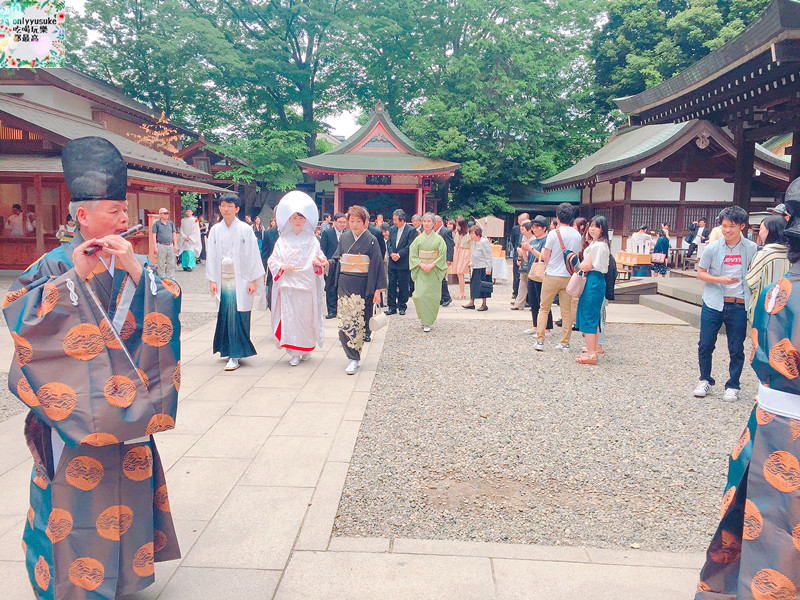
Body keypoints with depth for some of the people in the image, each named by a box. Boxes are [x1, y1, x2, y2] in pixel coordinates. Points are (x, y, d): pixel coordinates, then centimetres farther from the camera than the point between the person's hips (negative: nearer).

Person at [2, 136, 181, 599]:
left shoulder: (137, 263, 4)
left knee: (127, 487, 12)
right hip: (75, 408, -3)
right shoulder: (55, 264, -4)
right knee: (75, 496, 5)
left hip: (127, 402, 3)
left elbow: (169, 307, -9)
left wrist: (135, 270, -22)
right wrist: (74, 277, -22)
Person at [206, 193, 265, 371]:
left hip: (240, 279, -3)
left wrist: (253, 280, -5)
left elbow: (253, 255, -2)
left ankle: (235, 355, -2)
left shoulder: (245, 229, -2)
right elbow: (212, 256, 10)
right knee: (224, 315, 6)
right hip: (222, 279, 3)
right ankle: (228, 350, 22)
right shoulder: (215, 230, 7)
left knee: (237, 316, -6)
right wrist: (212, 280, 4)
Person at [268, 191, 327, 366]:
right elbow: (272, 260, 8)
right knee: (289, 317, -3)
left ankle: (306, 348, 21)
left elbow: (318, 257, 2)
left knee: (307, 317, 2)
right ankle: (294, 352, 5)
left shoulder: (312, 240, 6)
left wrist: (321, 262, -21)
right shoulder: (282, 240, 9)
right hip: (287, 285, 1)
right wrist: (282, 266, -11)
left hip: (306, 285, -1)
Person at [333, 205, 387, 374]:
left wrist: (378, 290, -8)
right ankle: (354, 357, 7)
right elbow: (337, 259, 13)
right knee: (344, 321, -2)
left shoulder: (371, 240, -2)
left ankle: (354, 357, 9)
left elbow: (377, 266, -3)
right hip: (345, 285, 3)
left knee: (359, 321, 0)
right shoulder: (344, 238, 9)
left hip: (362, 287, -3)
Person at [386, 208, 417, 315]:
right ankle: (392, 307, 12)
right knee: (391, 285, 5)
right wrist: (392, 253, -10)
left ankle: (402, 307, 16)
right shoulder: (392, 229, 10)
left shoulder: (411, 230, -7)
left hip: (404, 263, -5)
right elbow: (389, 243, 8)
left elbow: (410, 246, -12)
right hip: (392, 263, 5)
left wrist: (398, 254, -16)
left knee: (403, 286, 4)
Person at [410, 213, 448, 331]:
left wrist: (432, 265, -14)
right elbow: (413, 255, 3)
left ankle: (428, 320, 13)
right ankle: (425, 322, 4)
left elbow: (442, 255, -3)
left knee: (433, 296, 0)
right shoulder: (418, 239, 5)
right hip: (421, 271, 1)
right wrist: (421, 264, -12)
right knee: (420, 295, -9)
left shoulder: (438, 239, 2)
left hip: (434, 271, -1)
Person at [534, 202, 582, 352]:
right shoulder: (577, 235, 3)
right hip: (569, 277, 3)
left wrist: (543, 254, 13)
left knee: (544, 308, 7)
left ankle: (540, 340, 4)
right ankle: (565, 343, 11)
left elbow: (546, 258, -7)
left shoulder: (554, 233, -10)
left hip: (552, 276, -3)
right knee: (567, 311, 8)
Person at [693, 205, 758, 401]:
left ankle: (733, 385, 22)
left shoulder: (751, 249, 0)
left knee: (736, 349, 5)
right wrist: (719, 279, -15)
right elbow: (700, 273, 3)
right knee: (705, 345, 5)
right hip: (713, 304, 0)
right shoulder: (712, 248, -2)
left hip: (739, 306, 0)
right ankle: (705, 380, 24)